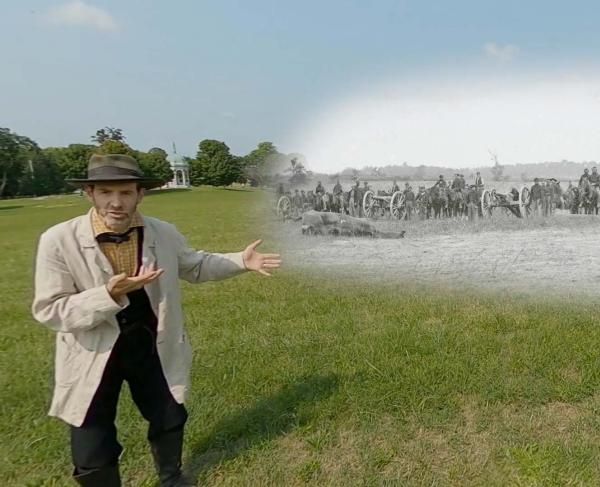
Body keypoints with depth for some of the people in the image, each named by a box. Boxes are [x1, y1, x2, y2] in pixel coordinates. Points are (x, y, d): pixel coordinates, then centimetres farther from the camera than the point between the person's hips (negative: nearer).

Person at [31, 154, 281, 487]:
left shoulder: (164, 233, -10)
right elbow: (49, 311, -19)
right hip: (94, 354, -3)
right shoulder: (58, 241, -20)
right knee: (92, 455, 9)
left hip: (152, 345, 3)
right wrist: (110, 294, -33)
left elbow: (195, 266, 7)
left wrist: (241, 260, -5)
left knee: (170, 419, 23)